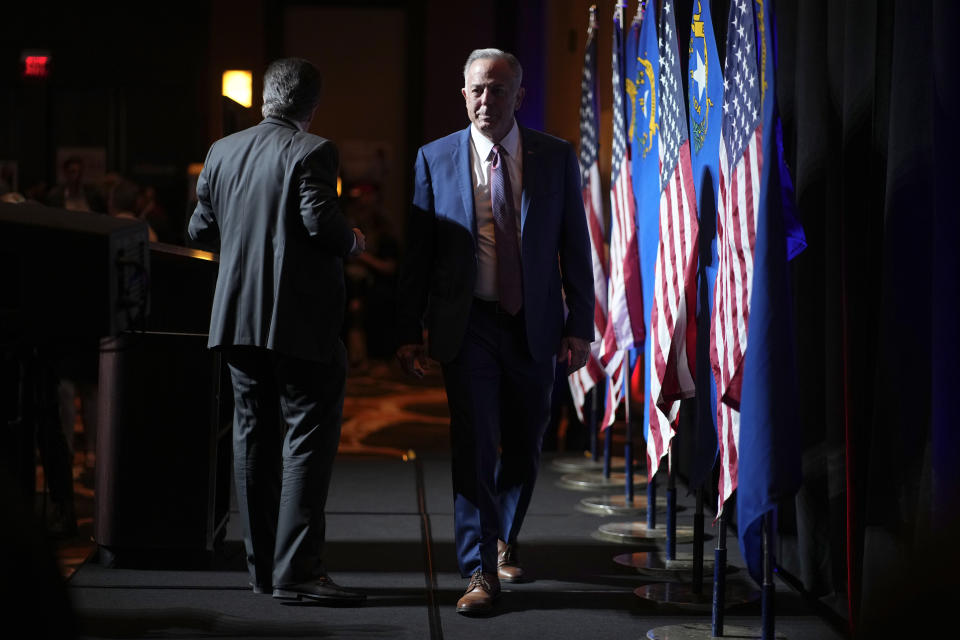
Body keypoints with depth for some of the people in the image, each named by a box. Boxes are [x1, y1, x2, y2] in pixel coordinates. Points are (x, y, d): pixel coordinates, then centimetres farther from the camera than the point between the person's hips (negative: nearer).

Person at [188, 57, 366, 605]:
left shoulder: (221, 152, 10)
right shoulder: (314, 152, -10)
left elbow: (201, 228, 14)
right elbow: (321, 221, -21)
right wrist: (352, 242, -1)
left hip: (238, 315, 7)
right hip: (301, 320, -6)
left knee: (254, 438, 12)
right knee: (309, 437, -4)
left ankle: (263, 566, 16)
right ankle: (298, 569, -9)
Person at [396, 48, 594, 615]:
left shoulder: (556, 157, 2)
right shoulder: (436, 159, 1)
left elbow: (575, 246, 3)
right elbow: (418, 252, 3)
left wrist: (580, 325, -3)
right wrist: (411, 330, -1)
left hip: (534, 325, 2)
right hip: (468, 324, -2)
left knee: (524, 446, 13)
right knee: (475, 445, -8)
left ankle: (504, 540, 38)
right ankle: (480, 570, 0)